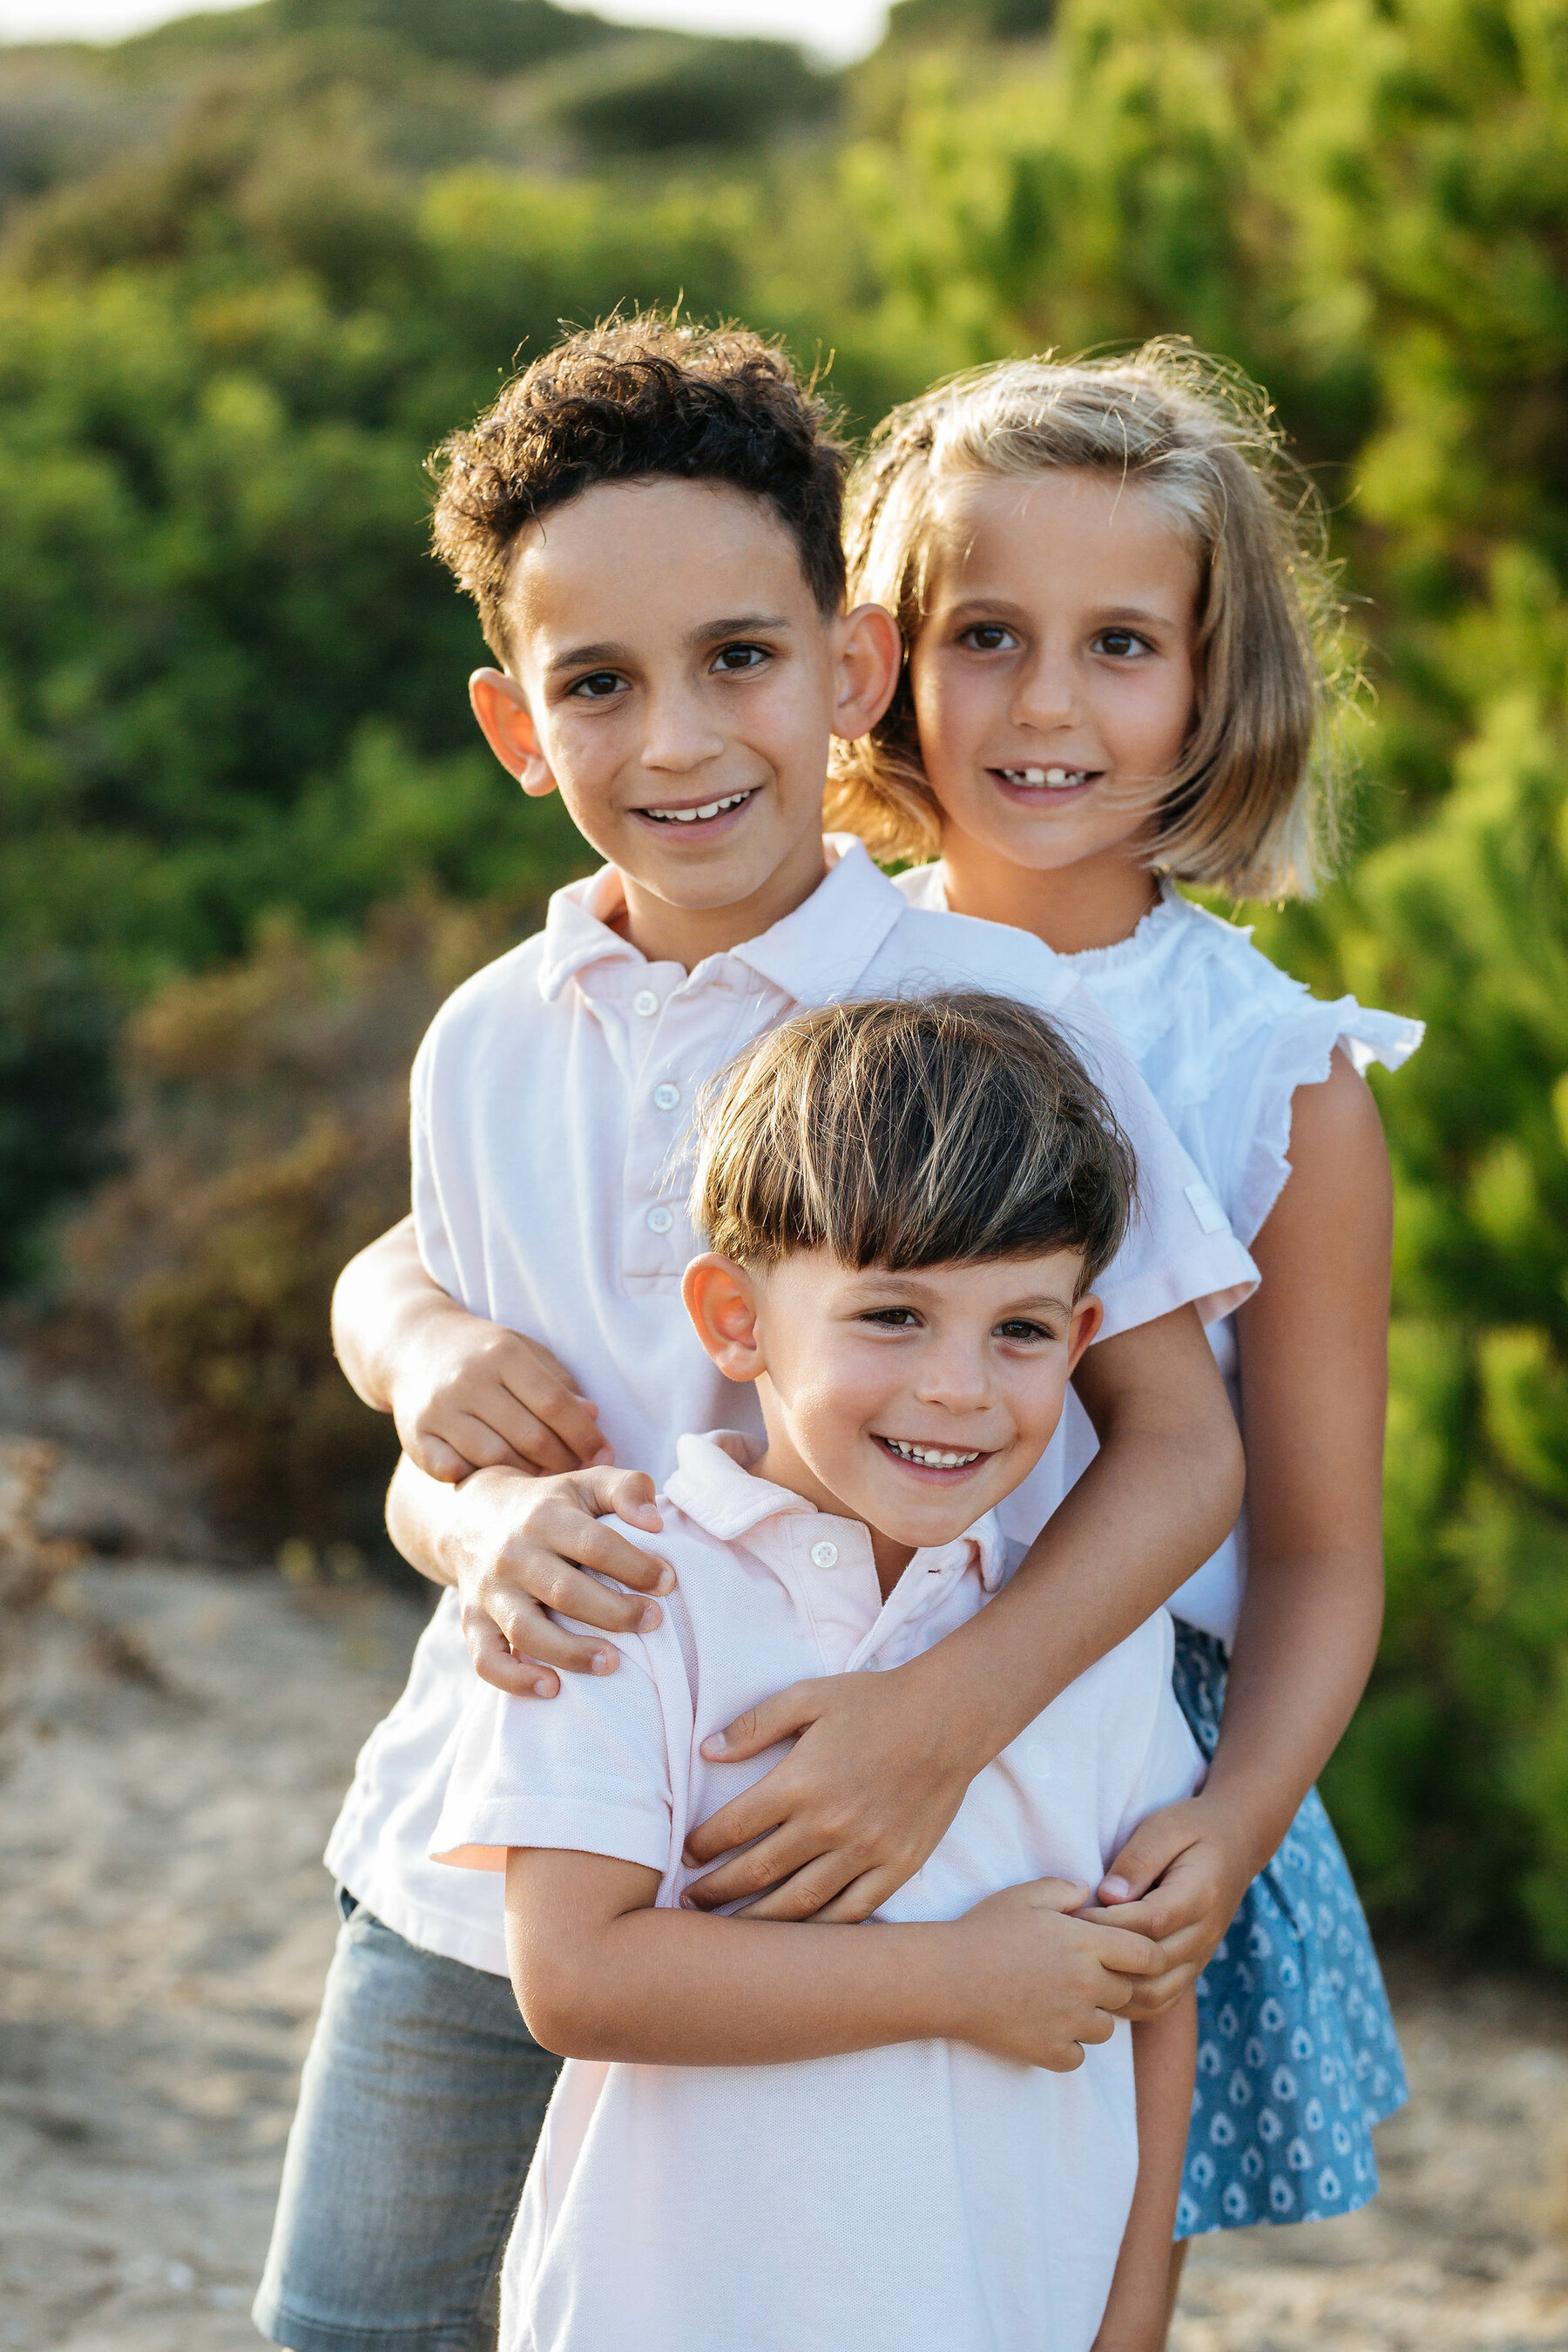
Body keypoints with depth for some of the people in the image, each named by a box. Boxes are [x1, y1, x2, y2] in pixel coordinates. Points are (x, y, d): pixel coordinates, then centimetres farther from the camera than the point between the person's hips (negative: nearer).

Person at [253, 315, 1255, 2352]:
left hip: (824, 1890, -4)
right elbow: (433, 1465, 11)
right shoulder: (488, 1046, 4)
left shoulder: (988, 1017, -10)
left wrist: (946, 1718, -24)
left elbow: (1181, 1444, -9)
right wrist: (488, 1525, -15)